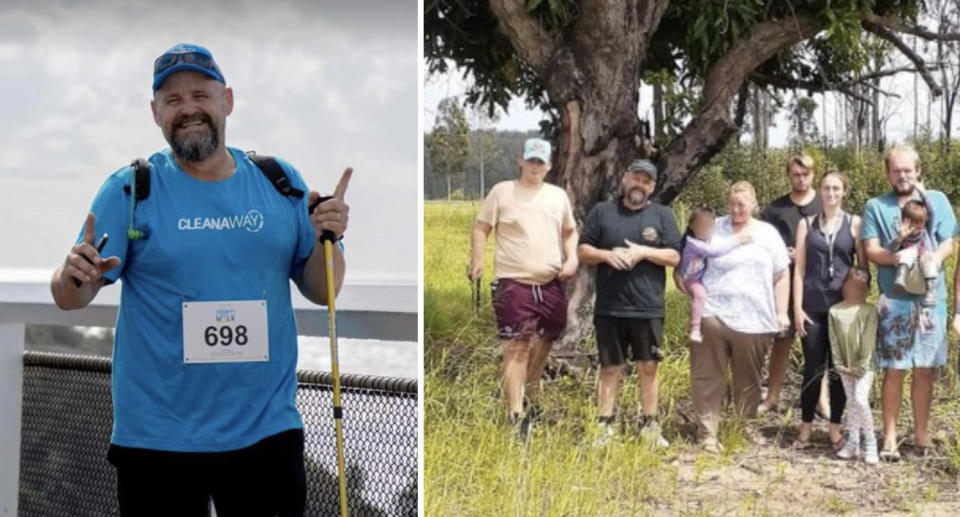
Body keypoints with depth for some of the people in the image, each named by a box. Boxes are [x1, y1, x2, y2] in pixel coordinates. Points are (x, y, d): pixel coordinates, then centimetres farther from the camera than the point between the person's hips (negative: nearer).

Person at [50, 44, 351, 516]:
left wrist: (327, 240, -11)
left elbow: (321, 292, 8)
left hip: (268, 429, 2)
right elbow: (70, 297, -6)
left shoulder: (281, 182, 5)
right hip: (157, 438, -2)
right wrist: (74, 278, -28)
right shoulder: (129, 190, -3)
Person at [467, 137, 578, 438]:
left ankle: (532, 402, 38)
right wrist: (477, 260, -15)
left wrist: (571, 258, 4)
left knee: (542, 346, 17)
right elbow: (481, 228, 0)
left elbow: (570, 231, 22)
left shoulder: (558, 195, 13)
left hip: (551, 285, 5)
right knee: (516, 349, -9)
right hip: (514, 284, -5)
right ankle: (517, 418, -9)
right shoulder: (502, 191, 1)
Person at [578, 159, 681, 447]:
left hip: (648, 308, 0)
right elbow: (583, 251, 5)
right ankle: (604, 428, 10)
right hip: (609, 308, 0)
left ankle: (649, 426, 16)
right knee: (611, 369, 5)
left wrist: (644, 252, -15)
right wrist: (606, 254, -14)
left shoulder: (662, 215, 6)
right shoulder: (602, 211, 7)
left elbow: (674, 257, 0)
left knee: (648, 367, 6)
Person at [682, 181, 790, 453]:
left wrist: (781, 312, 6)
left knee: (749, 379, 9)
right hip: (712, 315, -1)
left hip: (753, 320, 1)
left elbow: (781, 277, 12)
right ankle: (707, 433, 3)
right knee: (708, 377, -2)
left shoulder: (768, 234, 11)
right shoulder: (713, 229, 6)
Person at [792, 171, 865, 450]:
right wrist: (797, 307, -2)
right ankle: (805, 427, 12)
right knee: (813, 368, 2)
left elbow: (863, 266, 5)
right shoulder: (807, 224, 7)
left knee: (839, 368, 5)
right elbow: (799, 268, 5)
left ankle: (835, 427, 15)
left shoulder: (855, 223, 5)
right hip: (813, 306, 0)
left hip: (844, 306, 0)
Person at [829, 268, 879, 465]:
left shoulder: (869, 311, -6)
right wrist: (839, 365, -3)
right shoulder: (835, 311, 2)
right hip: (845, 367, 3)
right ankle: (852, 443, 16)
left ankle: (870, 444, -3)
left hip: (863, 366, -3)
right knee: (851, 402, 10)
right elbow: (833, 340, 2)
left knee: (860, 400, -16)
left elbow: (869, 341, -9)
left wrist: (862, 366, -13)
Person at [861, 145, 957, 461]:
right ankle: (890, 437, 7)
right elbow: (872, 251, -4)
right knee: (894, 371, 0)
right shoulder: (875, 207, 5)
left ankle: (922, 433, 17)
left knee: (925, 370, 7)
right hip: (893, 300, -1)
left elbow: (948, 244, 2)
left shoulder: (937, 201, 8)